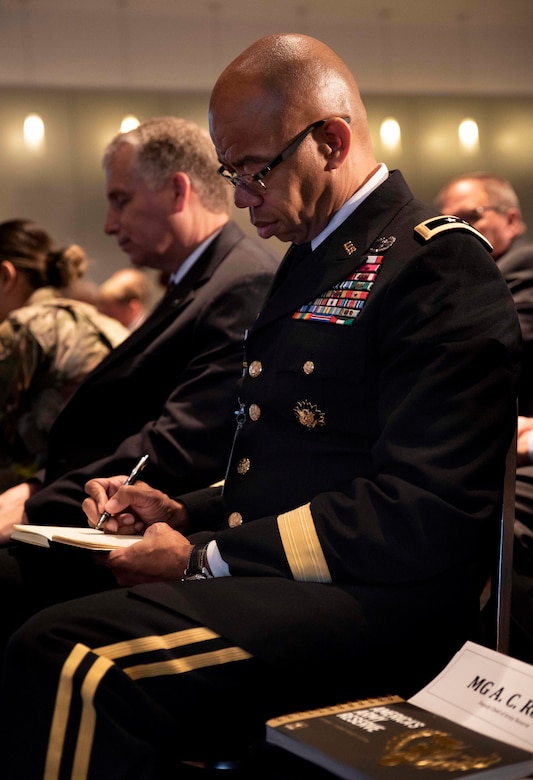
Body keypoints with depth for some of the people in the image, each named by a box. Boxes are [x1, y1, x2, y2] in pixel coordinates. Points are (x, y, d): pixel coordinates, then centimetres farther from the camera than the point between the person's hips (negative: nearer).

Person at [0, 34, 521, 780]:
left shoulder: (440, 264, -9)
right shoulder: (314, 258, 21)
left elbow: (424, 518, -19)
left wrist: (205, 556, -15)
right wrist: (183, 514, 9)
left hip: (376, 606, -9)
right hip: (278, 578, 9)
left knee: (67, 659, -29)